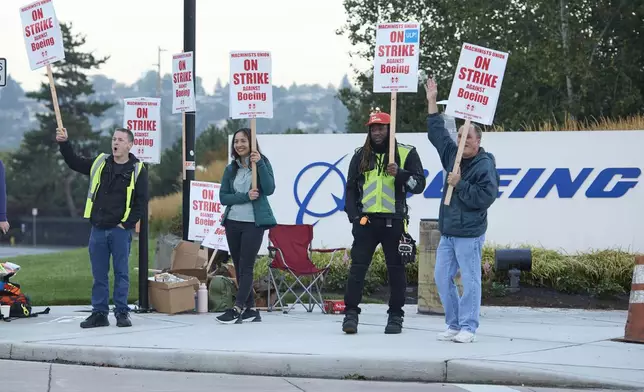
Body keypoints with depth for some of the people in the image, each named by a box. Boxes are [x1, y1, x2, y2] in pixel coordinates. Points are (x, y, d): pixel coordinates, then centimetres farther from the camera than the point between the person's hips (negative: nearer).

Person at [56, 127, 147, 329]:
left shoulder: (137, 169, -3)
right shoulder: (100, 163, 9)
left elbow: (141, 201, -4)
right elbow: (74, 162, 15)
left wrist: (127, 223, -10)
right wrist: (64, 143, 1)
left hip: (121, 230, -4)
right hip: (98, 229, 4)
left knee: (121, 273, 2)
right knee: (99, 274, 7)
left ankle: (122, 313, 9)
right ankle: (99, 313, 12)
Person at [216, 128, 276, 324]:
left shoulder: (262, 163, -1)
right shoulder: (231, 169, 10)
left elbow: (269, 189, -14)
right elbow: (223, 197, 3)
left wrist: (260, 164, -22)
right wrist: (245, 197, -12)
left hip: (254, 223, -5)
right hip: (233, 223, 5)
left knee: (246, 266, -10)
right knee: (239, 267, 7)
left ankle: (237, 309, -15)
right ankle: (250, 309, 13)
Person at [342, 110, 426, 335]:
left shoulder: (407, 154, 3)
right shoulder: (361, 155, 11)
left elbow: (419, 184, -1)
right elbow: (351, 187, 14)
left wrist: (400, 173, -18)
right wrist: (354, 215, 4)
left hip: (394, 221, -2)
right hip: (366, 220, 2)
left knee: (396, 269, 4)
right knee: (358, 267, -3)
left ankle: (396, 316, 11)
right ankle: (351, 313, 0)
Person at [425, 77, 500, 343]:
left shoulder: (485, 165, -10)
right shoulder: (452, 155, 11)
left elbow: (486, 197, -17)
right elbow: (437, 133, 22)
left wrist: (460, 184, -16)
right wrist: (432, 103, 21)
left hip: (469, 234, -8)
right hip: (447, 231, 8)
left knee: (470, 280, -5)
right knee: (442, 278, 8)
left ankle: (468, 327, -1)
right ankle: (454, 325, 16)